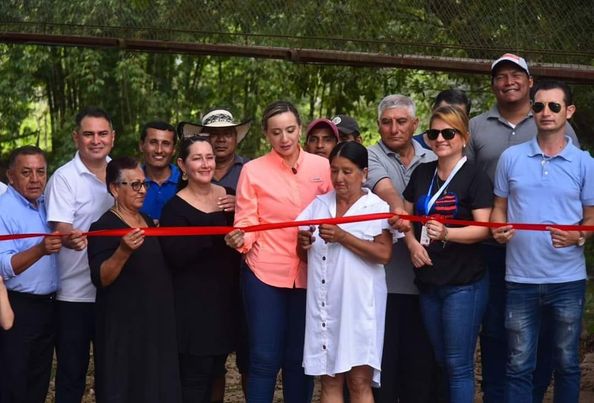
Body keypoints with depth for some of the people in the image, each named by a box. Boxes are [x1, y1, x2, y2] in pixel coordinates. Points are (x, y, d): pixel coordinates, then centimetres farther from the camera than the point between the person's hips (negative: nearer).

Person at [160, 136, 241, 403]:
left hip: (226, 297, 6)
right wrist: (214, 226, -25)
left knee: (213, 373, 13)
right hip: (193, 302, -6)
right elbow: (176, 257, -19)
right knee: (194, 379, -5)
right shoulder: (175, 208, -9)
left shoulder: (229, 196, 6)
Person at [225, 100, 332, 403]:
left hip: (309, 275, 2)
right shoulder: (252, 170, 1)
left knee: (299, 358, 10)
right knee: (265, 357, -1)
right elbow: (246, 221, -2)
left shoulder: (322, 167, 5)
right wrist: (239, 238, -24)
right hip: (265, 273, -2)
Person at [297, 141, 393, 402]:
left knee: (359, 382, -3)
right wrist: (304, 244, -5)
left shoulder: (377, 207, -1)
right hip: (324, 304, 4)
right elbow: (305, 256, 18)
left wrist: (342, 237, -20)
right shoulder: (319, 205, 13)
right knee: (329, 381, 8)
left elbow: (384, 254, -15)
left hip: (359, 303, -4)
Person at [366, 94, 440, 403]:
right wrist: (397, 208, -39)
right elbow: (385, 190, -20)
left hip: (423, 278, 3)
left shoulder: (431, 161, 12)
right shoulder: (371, 157, 0)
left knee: (422, 357, 7)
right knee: (383, 357, 1)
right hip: (383, 277, -3)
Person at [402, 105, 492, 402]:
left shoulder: (475, 178, -8)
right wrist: (412, 242, -5)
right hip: (428, 280, 6)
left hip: (463, 284, -6)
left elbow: (483, 228, -16)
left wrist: (446, 234, -33)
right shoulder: (422, 172, 10)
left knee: (458, 365, -4)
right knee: (440, 362, 14)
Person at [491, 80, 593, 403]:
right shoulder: (511, 158, 4)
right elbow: (499, 207, 10)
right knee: (519, 366, 6)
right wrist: (499, 229, -11)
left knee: (566, 364, 11)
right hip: (520, 279, 1)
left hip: (567, 280, 0)